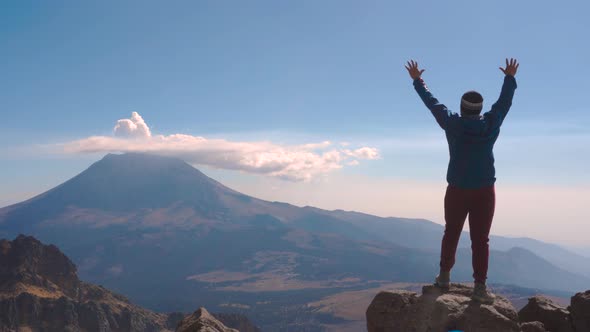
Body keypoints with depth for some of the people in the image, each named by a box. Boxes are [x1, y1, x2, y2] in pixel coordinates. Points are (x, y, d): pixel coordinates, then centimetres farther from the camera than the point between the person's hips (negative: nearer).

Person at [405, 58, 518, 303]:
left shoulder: (453, 125, -5)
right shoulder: (491, 124, -3)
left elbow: (432, 103, 5)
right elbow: (505, 101, 14)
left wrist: (417, 80, 18)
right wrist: (510, 77, 30)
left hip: (457, 191, 0)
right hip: (485, 191, 0)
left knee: (451, 234, 14)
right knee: (480, 239, 1)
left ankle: (444, 276, 25)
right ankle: (480, 287, 0)